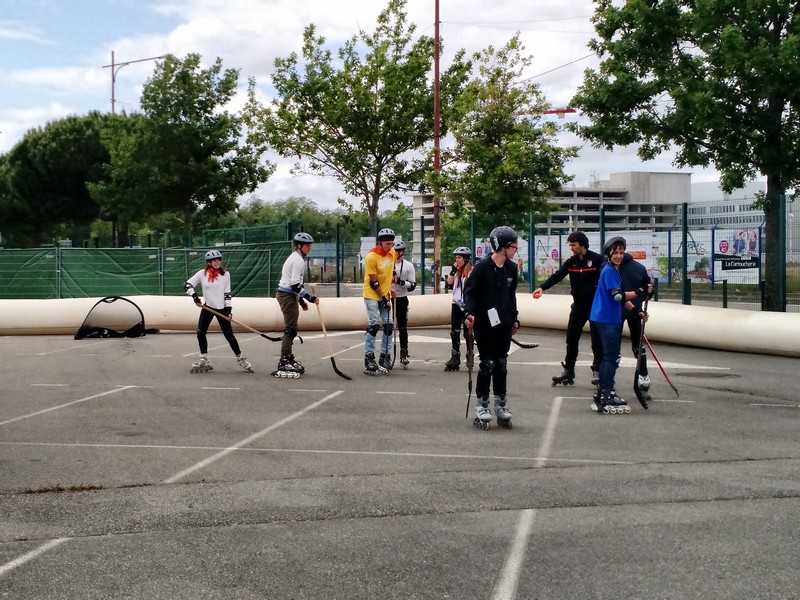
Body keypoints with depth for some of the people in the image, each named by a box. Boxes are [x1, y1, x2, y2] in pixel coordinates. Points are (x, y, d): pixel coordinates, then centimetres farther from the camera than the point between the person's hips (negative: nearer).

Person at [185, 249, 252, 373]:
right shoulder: (202, 274, -6)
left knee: (228, 334, -3)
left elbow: (227, 294, -1)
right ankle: (204, 359, 11)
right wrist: (195, 296, -20)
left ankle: (240, 358, 10)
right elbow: (187, 285, -6)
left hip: (222, 308, -1)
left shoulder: (225, 274, -4)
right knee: (200, 332, -4)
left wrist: (229, 310, -8)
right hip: (207, 307, 1)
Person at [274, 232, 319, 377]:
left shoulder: (296, 258, 18)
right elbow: (295, 284, -22)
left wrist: (301, 300, 24)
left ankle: (288, 358, 28)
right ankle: (284, 364, -16)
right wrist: (309, 298, -20)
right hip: (287, 295, -11)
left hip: (287, 294, 11)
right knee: (291, 329, -13)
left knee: (291, 328, 18)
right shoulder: (298, 260, -15)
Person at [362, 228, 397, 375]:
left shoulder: (392, 252, 0)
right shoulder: (371, 257, -21)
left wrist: (391, 287, 13)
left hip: (385, 294, 6)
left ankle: (385, 357, 12)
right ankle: (369, 358, -5)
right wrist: (383, 298, -16)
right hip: (372, 295, -6)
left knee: (388, 326, 3)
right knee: (374, 326, -12)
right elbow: (374, 282, -18)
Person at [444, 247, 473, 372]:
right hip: (456, 305, 7)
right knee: (454, 332, 6)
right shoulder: (458, 271, 12)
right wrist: (453, 270, -3)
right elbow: (450, 283, 4)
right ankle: (455, 358, 10)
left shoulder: (472, 271, -10)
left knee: (468, 333, 0)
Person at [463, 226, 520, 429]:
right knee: (487, 364, -3)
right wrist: (469, 313, -25)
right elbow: (469, 291, -11)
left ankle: (501, 405, 17)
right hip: (484, 324, -6)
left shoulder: (511, 268, 6)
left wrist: (514, 318, 19)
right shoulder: (482, 267, -13)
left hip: (504, 324, 6)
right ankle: (481, 407, 6)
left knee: (501, 364, 9)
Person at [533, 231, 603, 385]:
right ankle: (568, 371, 19)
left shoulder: (597, 260, -11)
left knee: (597, 339, 0)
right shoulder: (571, 262, 4)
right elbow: (557, 276, -5)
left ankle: (597, 371, 12)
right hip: (578, 306, 6)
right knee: (571, 338, 9)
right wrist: (542, 287, -20)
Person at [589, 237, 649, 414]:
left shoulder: (615, 271, 16)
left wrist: (637, 311, 9)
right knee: (612, 357, -10)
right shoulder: (608, 270, -14)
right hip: (606, 319, -10)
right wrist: (639, 293, -24)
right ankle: (606, 398, -11)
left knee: (609, 356, 16)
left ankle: (602, 392, 24)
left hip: (612, 319, 10)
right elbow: (617, 296, -22)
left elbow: (621, 298, 18)